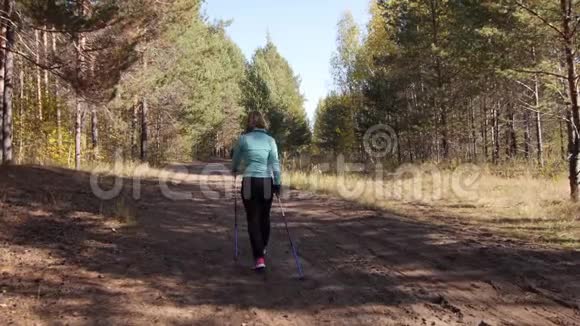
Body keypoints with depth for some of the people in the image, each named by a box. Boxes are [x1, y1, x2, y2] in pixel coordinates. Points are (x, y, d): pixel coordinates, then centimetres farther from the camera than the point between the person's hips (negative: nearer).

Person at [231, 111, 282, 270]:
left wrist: (234, 170, 37)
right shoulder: (270, 140, 3)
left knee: (253, 219, 1)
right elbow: (275, 163, -4)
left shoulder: (243, 139, 1)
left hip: (250, 182, -2)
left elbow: (236, 159, 17)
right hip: (267, 183, 2)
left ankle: (259, 258, -10)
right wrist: (278, 183, -2)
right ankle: (262, 249, 38)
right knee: (264, 217, 19)